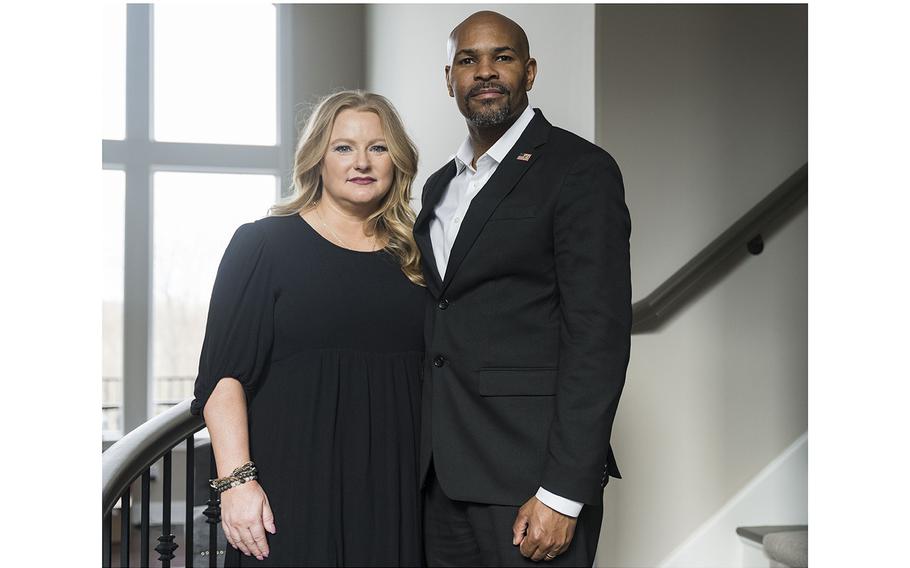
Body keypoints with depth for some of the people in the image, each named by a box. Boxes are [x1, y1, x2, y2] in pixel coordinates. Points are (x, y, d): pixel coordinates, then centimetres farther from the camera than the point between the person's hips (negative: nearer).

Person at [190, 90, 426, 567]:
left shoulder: (413, 258, 11)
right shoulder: (263, 244, -1)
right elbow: (224, 373, -7)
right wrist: (236, 480, -16)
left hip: (394, 491, 4)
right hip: (294, 488, -3)